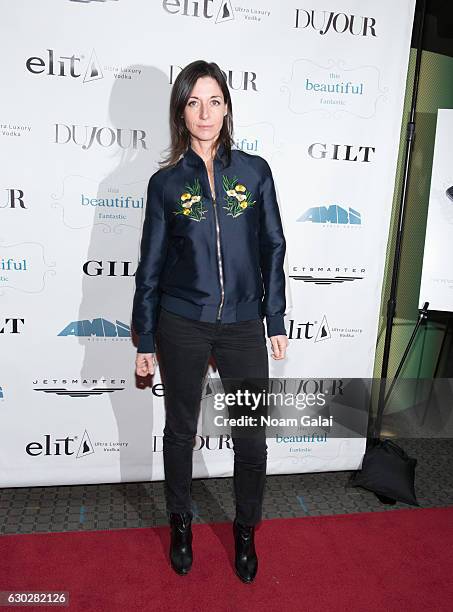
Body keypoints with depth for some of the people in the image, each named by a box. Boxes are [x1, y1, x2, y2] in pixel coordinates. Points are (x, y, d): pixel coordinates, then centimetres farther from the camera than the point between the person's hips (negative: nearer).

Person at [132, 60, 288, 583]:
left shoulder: (254, 171, 2)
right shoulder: (165, 182, 0)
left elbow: (273, 249, 5)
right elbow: (151, 266, 3)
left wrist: (276, 322, 3)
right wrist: (145, 341, 4)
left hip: (243, 325, 1)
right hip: (182, 326, 0)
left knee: (253, 437, 7)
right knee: (181, 431, 14)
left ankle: (245, 530, 34)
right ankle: (181, 524, 39)